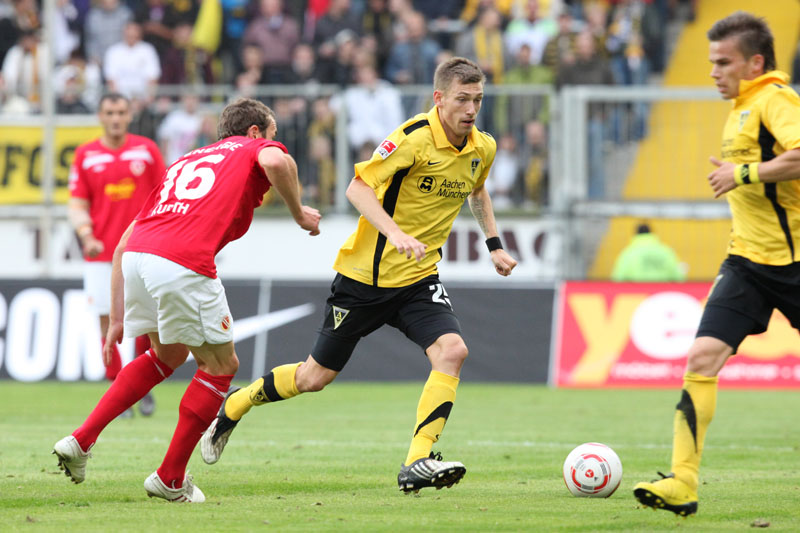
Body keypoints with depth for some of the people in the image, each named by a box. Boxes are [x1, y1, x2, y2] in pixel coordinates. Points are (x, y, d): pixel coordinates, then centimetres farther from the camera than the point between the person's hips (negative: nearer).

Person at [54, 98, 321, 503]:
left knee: (169, 355, 30)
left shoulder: (186, 161, 34)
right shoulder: (256, 148, 18)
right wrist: (299, 212, 6)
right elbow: (275, 162, -11)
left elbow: (124, 244, 30)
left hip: (136, 256, 7)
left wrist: (118, 317, 32)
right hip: (183, 263, -7)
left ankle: (81, 439, 22)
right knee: (221, 366, 14)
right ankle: (170, 479, 17)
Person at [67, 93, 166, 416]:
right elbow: (77, 204, 5)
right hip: (101, 253, 0)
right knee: (107, 323, -3)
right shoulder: (85, 155, 6)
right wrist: (86, 234, -12)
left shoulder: (146, 150, 6)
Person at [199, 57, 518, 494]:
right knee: (315, 377, 6)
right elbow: (358, 187, -23)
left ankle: (417, 465, -20)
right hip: (365, 273, -5)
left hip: (418, 277, 5)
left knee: (452, 350, -22)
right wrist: (395, 233, -36)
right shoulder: (416, 137, -21)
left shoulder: (482, 149, 1)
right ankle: (234, 405, 32)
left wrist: (493, 243, 15)